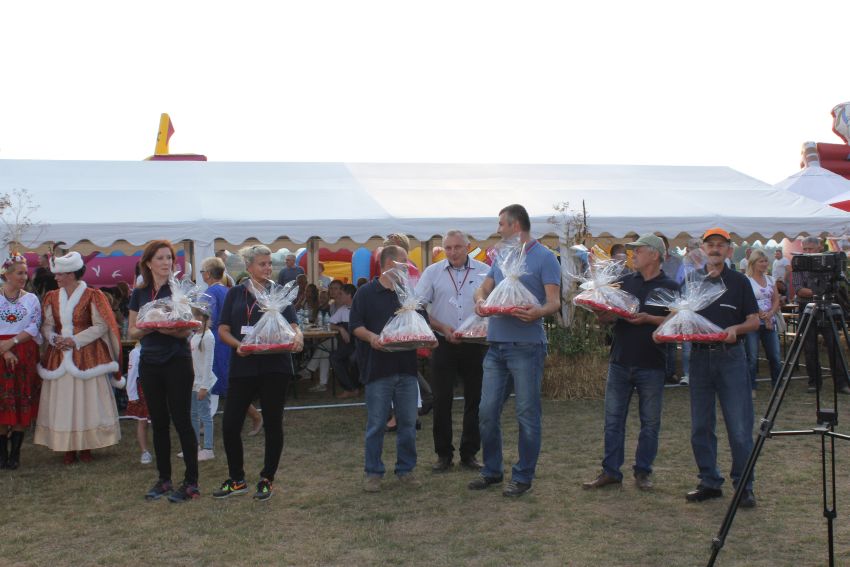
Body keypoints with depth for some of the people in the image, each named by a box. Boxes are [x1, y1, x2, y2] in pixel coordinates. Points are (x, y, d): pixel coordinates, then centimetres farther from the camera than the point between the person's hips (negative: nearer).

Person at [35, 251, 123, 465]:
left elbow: (101, 326, -8)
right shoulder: (52, 297, 10)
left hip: (86, 355, -4)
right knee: (62, 402, 2)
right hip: (59, 355, 4)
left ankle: (86, 447, 8)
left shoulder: (91, 295, -5)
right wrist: (53, 338, -10)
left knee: (86, 400, -1)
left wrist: (75, 340, -14)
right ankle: (68, 449, 10)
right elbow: (47, 325, 11)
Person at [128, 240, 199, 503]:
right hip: (150, 362, 5)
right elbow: (132, 331, 8)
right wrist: (146, 329, -13)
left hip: (177, 361, -4)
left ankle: (191, 482, 2)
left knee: (182, 421, -4)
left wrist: (164, 328, -27)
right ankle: (164, 479, 20)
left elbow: (187, 330, -10)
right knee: (158, 422, 10)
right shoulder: (140, 293, 9)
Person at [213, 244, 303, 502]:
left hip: (274, 367, -1)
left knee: (273, 423, 4)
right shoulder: (236, 293, 9)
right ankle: (236, 480, 16)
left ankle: (267, 480, 19)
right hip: (243, 365, 1)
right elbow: (223, 330, 5)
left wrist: (298, 337, -24)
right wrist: (237, 345, -16)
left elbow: (293, 325, 0)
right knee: (230, 424, -3)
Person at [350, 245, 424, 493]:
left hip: (407, 368, 4)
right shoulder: (366, 293, 0)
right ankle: (373, 473, 12)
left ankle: (406, 470, 19)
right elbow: (355, 325, -3)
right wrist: (371, 336, -21)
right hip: (378, 368, -4)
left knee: (408, 423, 7)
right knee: (376, 424, 1)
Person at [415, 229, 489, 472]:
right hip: (444, 345, 0)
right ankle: (443, 454, 13)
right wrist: (443, 328, -9)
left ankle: (469, 454, 17)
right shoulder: (432, 272, 2)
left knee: (475, 400, 5)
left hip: (475, 345, 0)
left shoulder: (484, 271, 2)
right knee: (442, 400, 2)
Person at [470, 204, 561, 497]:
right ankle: (491, 470, 22)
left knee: (527, 414, 2)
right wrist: (480, 300, -8)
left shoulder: (544, 257, -4)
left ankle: (523, 476, 12)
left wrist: (538, 312, -33)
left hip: (526, 346, -7)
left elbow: (555, 301, -10)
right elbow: (483, 288, 17)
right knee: (487, 411, 8)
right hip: (496, 344, 7)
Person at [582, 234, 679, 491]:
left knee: (650, 422, 6)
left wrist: (648, 319, -18)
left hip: (652, 365, -3)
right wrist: (604, 314, -12)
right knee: (613, 420, 5)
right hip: (620, 361, 3)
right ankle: (610, 471, 12)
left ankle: (642, 472, 17)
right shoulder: (624, 282, 10)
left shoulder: (670, 288, -1)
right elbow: (603, 317, 11)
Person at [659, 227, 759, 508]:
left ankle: (744, 485, 7)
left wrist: (735, 329, -17)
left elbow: (754, 321, 2)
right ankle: (710, 482, 17)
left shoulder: (739, 281, 4)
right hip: (699, 356, 3)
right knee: (700, 426, 6)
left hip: (730, 356, -3)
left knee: (739, 426, -4)